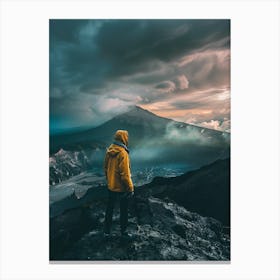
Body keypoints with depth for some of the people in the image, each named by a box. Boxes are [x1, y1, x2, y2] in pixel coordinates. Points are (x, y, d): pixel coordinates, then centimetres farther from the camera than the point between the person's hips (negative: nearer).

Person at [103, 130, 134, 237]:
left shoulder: (109, 150, -1)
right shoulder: (122, 153, -24)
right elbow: (125, 173, -24)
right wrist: (130, 188, -15)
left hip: (111, 186, 7)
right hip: (121, 188, -7)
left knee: (109, 208, 19)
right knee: (123, 210, 12)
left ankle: (107, 231, 31)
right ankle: (123, 231, 27)